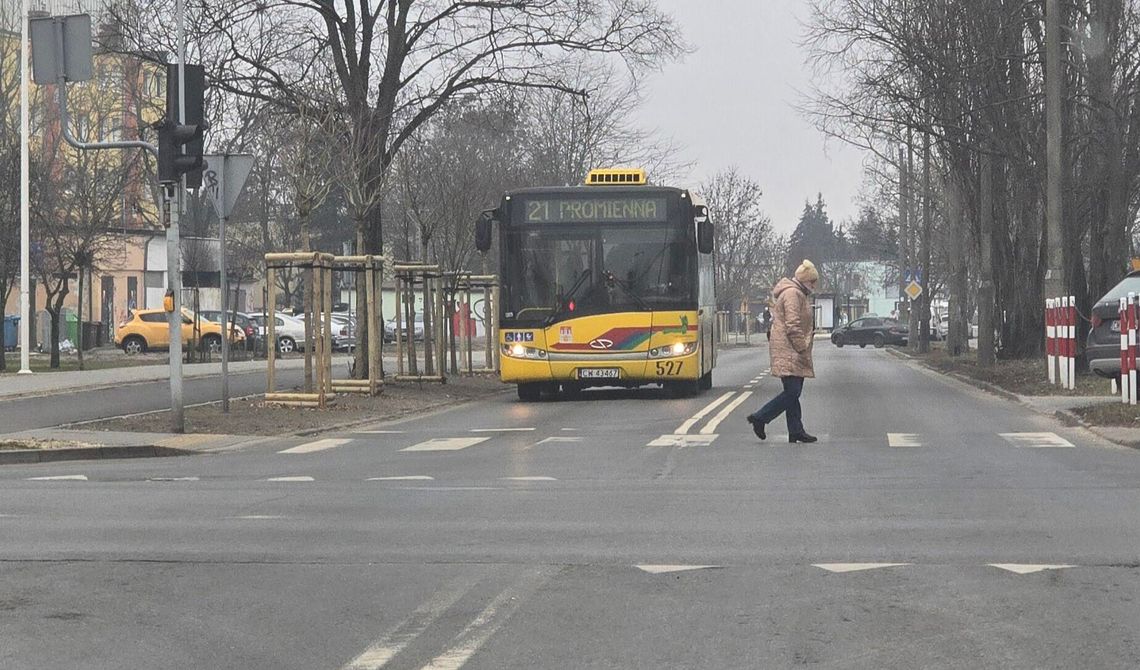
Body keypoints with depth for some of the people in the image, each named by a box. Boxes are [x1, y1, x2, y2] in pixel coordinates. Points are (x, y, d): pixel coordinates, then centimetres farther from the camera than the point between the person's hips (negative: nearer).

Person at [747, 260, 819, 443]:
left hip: (792, 352, 11)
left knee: (793, 392, 8)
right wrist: (802, 349, -19)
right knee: (792, 392, -13)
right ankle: (759, 418, -7)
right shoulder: (792, 294, -13)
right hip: (788, 351, -11)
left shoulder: (799, 294, 22)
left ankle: (796, 431, 8)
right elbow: (793, 325, -20)